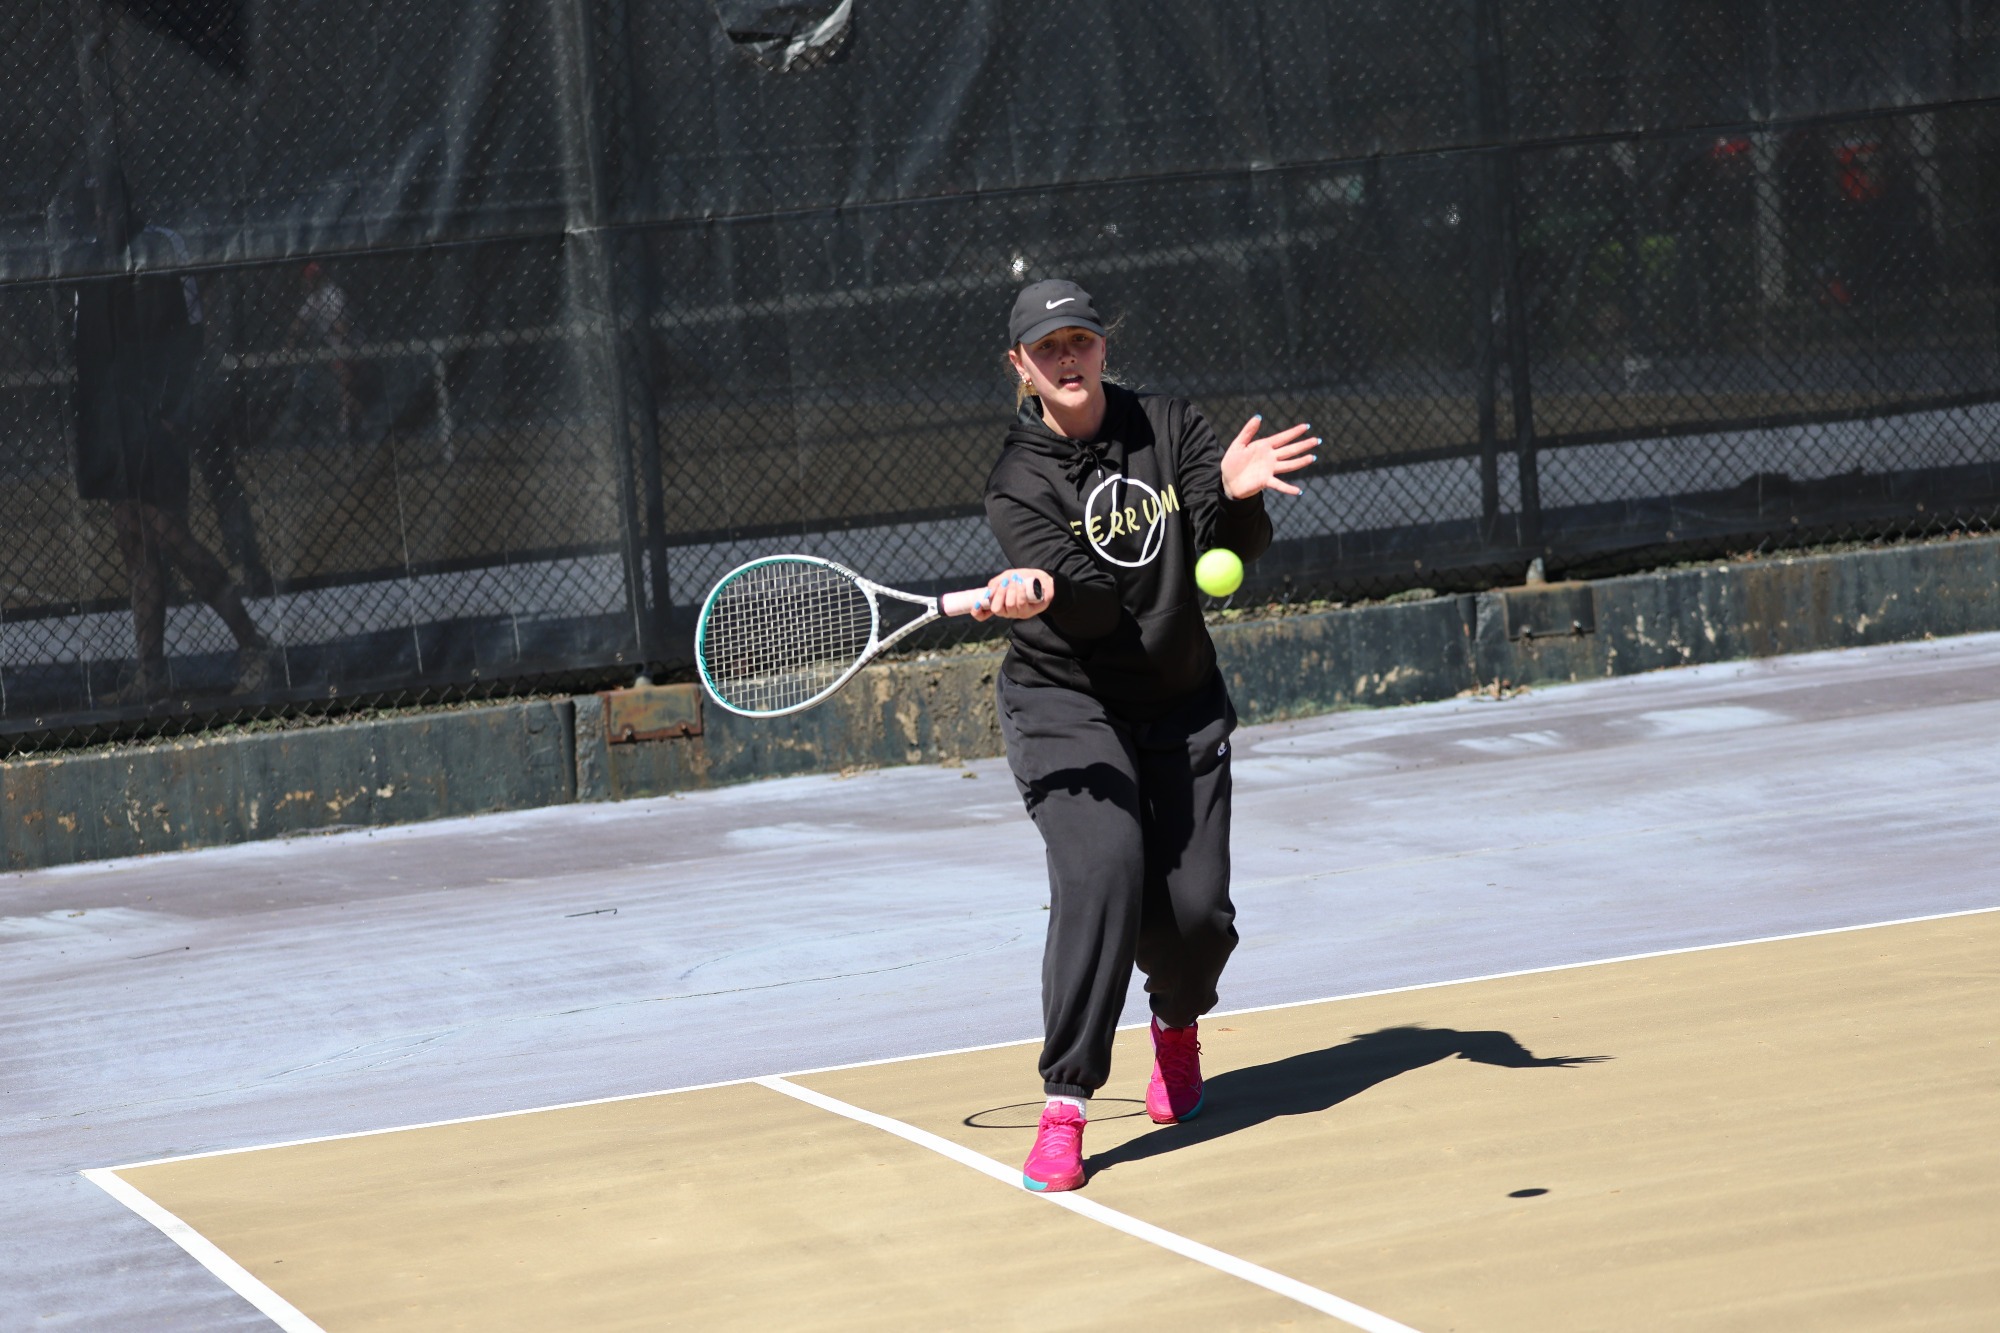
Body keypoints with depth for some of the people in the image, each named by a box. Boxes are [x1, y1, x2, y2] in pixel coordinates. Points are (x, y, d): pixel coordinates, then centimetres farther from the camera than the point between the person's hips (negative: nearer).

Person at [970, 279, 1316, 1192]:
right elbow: (1085, 599, -24)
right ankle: (1065, 1107, -23)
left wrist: (1235, 495, -29)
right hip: (1065, 706, -3)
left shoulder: (1169, 429, 0)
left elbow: (1240, 548, -8)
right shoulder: (1019, 483, -9)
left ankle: (1177, 1027, 35)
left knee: (1194, 911, -5)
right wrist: (1043, 590, -47)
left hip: (1181, 706, 3)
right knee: (1103, 867, -27)